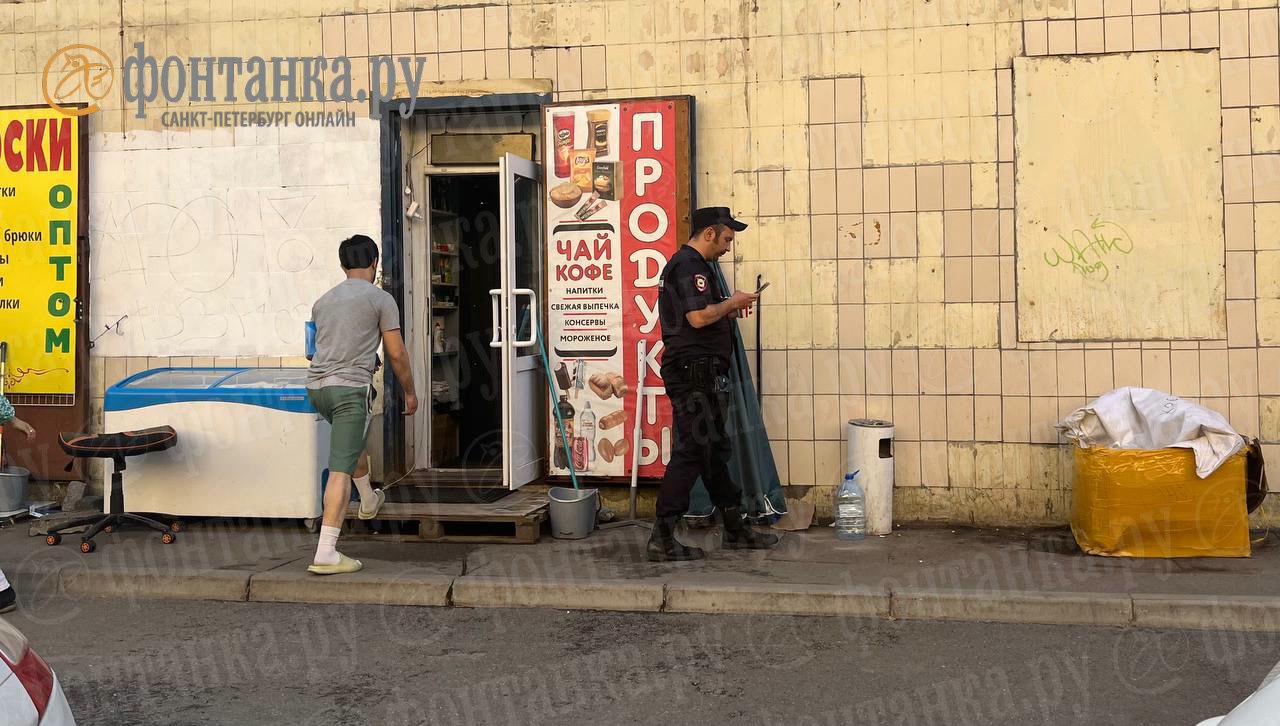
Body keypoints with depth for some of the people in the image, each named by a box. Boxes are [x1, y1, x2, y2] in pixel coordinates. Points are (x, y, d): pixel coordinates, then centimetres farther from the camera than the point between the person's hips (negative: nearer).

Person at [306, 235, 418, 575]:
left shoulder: (323, 301, 19)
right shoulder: (380, 299, 1)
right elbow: (396, 354, 0)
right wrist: (410, 392, 14)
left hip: (316, 386, 7)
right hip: (351, 387, -7)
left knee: (355, 437, 34)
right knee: (340, 470, -9)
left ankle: (369, 501, 54)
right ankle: (326, 552, -14)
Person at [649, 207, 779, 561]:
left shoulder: (686, 263, 21)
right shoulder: (690, 266, -13)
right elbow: (698, 317, -24)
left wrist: (728, 308, 15)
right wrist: (732, 302, -9)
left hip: (701, 374, 11)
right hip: (693, 371, -11)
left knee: (715, 449, 14)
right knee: (691, 451, -9)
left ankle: (735, 530, 23)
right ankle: (662, 538, -6)